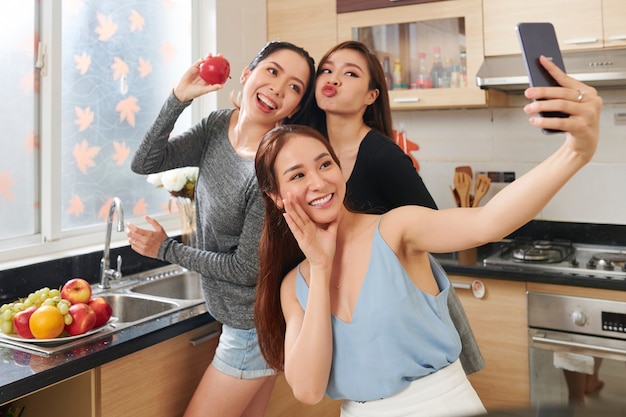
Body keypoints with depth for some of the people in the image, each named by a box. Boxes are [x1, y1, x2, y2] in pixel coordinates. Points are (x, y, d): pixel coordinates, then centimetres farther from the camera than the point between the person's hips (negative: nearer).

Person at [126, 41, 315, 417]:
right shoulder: (218, 126, -3)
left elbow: (246, 268, -19)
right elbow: (145, 164, -7)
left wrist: (166, 249, -9)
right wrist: (179, 97, -16)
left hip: (254, 326, -7)